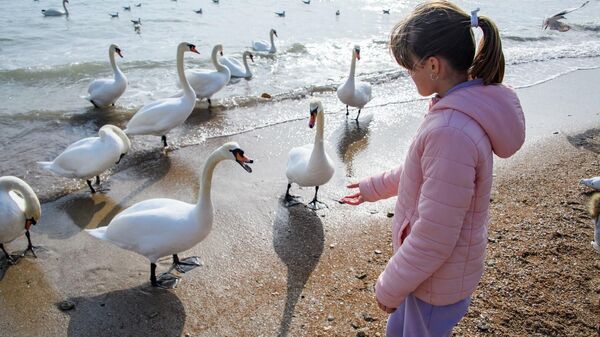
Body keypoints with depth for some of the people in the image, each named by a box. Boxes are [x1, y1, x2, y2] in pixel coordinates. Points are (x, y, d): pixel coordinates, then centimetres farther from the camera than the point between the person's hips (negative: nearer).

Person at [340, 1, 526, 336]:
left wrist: (390, 287, -15)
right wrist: (374, 187, 20)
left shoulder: (452, 132, -35)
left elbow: (433, 239, -29)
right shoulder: (467, 105, -4)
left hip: (438, 281, -8)